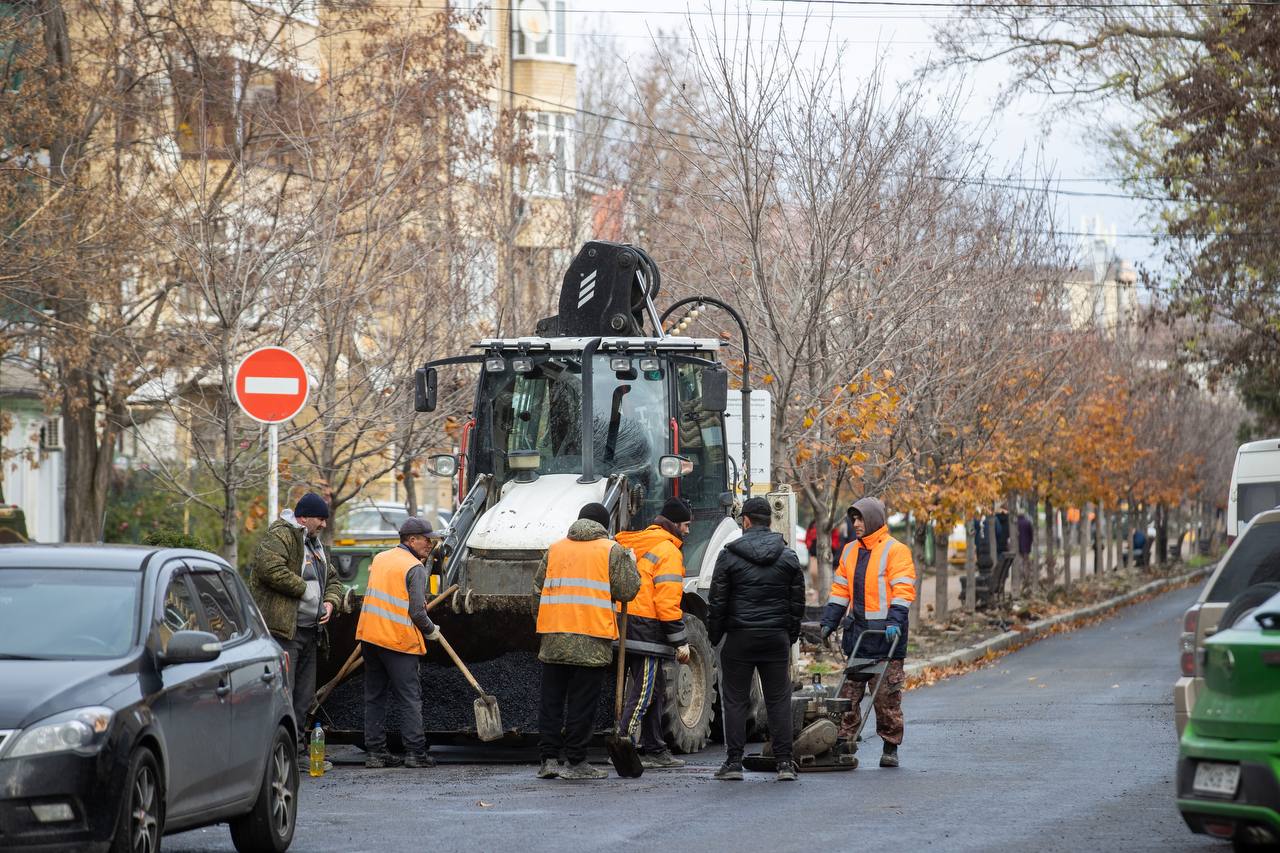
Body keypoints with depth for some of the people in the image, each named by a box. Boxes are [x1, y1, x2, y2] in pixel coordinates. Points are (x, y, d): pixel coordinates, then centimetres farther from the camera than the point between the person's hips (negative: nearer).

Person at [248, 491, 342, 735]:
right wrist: (304, 589, -16)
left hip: (309, 630, 10)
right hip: (284, 630, -10)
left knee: (304, 696, 12)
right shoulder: (280, 535, -8)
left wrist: (330, 601, 11)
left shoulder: (314, 544, 24)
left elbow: (332, 578, 34)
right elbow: (270, 569, -25)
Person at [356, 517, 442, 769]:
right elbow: (417, 611, -14)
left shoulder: (379, 559, 14)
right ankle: (415, 752, -4)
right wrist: (431, 631, 3)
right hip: (399, 640, -7)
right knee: (409, 698, -1)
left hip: (369, 635, 7)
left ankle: (374, 751, 10)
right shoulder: (415, 568, -9)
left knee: (375, 697, 11)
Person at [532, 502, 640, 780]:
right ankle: (575, 761, 0)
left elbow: (538, 590, 14)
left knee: (551, 700, 10)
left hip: (553, 640, 4)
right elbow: (627, 590, -2)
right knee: (582, 702, 0)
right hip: (592, 641, -4)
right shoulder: (611, 550, 0)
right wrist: (630, 564, 16)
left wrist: (542, 624, 23)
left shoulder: (554, 549, 14)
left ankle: (548, 759, 8)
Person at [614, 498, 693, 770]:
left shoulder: (634, 544, 18)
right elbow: (667, 602, -15)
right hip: (647, 630, -9)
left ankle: (655, 750, 22)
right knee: (643, 693, -7)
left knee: (655, 692, 17)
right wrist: (681, 642, -11)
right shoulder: (667, 551, -9)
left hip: (626, 624, 9)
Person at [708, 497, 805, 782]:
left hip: (739, 639, -2)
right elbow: (798, 602, 9)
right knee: (779, 700, 6)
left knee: (735, 700, 4)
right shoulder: (788, 557, 5)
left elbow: (717, 602, -3)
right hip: (777, 637, 2)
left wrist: (714, 636, 7)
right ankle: (784, 762, 3)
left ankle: (734, 762, 1)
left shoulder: (729, 556, -4)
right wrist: (792, 636, 18)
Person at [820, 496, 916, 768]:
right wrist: (829, 622, 12)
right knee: (849, 691, 4)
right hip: (857, 633, 6)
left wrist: (895, 622, -22)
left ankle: (890, 747, 4)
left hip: (886, 634, -6)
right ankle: (845, 739, 9)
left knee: (887, 695, -3)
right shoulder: (850, 551, 16)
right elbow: (840, 590, 21)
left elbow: (903, 590, -11)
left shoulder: (895, 551, -4)